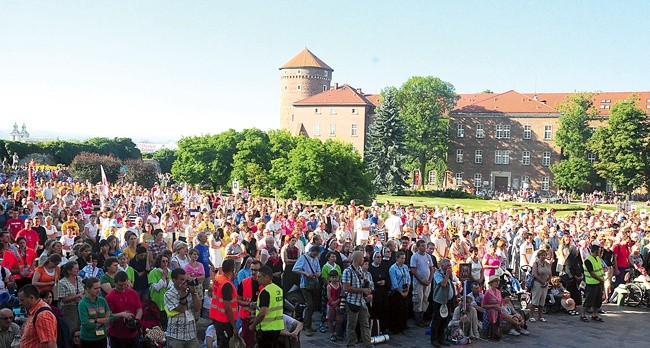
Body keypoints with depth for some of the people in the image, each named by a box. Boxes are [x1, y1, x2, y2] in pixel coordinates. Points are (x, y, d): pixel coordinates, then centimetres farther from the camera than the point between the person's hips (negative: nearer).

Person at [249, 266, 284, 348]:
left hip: (266, 328, -8)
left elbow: (263, 313, -25)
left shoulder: (265, 292, -19)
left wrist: (253, 325, -11)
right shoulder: (279, 289, 8)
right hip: (278, 326, 8)